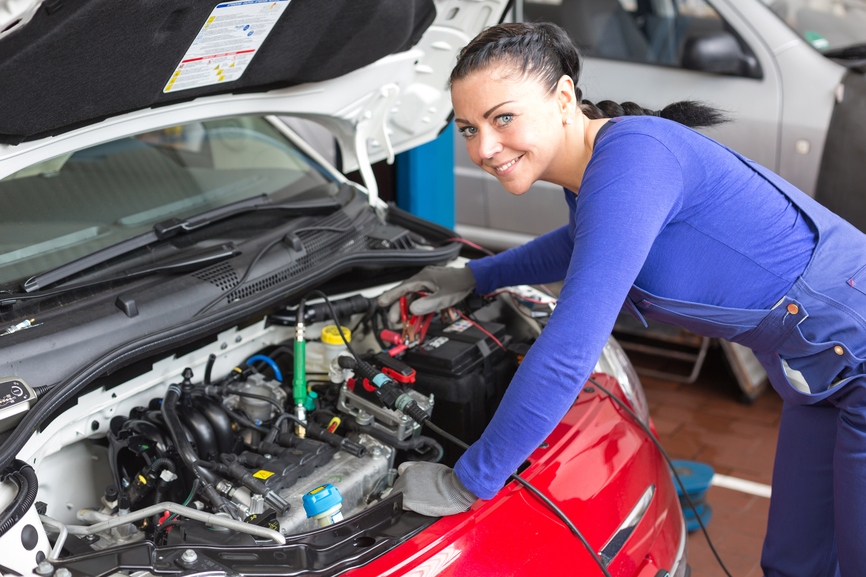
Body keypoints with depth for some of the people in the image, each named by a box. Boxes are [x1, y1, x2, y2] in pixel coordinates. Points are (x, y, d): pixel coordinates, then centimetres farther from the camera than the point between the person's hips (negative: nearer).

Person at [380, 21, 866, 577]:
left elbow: (568, 353, -33)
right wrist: (474, 276, 22)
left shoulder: (631, 156, -29)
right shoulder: (589, 167, 1)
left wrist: (466, 483, -24)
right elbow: (584, 244, 28)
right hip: (820, 376, 9)